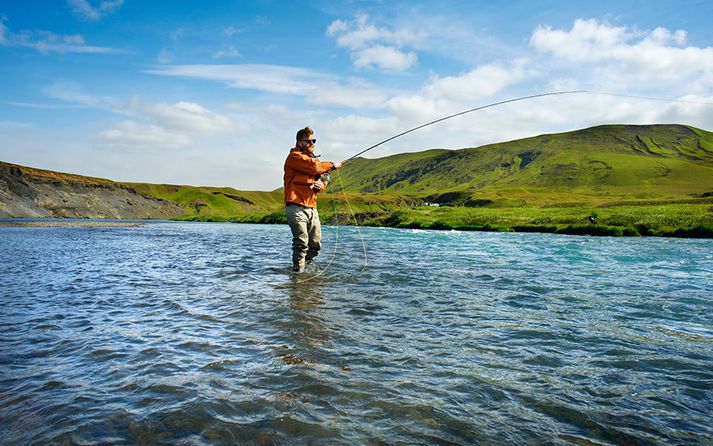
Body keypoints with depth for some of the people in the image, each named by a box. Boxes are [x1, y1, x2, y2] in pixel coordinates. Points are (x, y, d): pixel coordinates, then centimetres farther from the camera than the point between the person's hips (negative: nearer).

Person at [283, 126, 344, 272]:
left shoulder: (313, 158, 26)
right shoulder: (294, 157, -2)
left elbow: (323, 180, 25)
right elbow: (314, 166, -18)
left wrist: (321, 185, 0)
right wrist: (332, 165, -2)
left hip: (311, 207, 8)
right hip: (296, 207, -8)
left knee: (316, 244, 7)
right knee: (301, 244, -14)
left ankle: (305, 267, 24)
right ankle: (298, 271, -5)